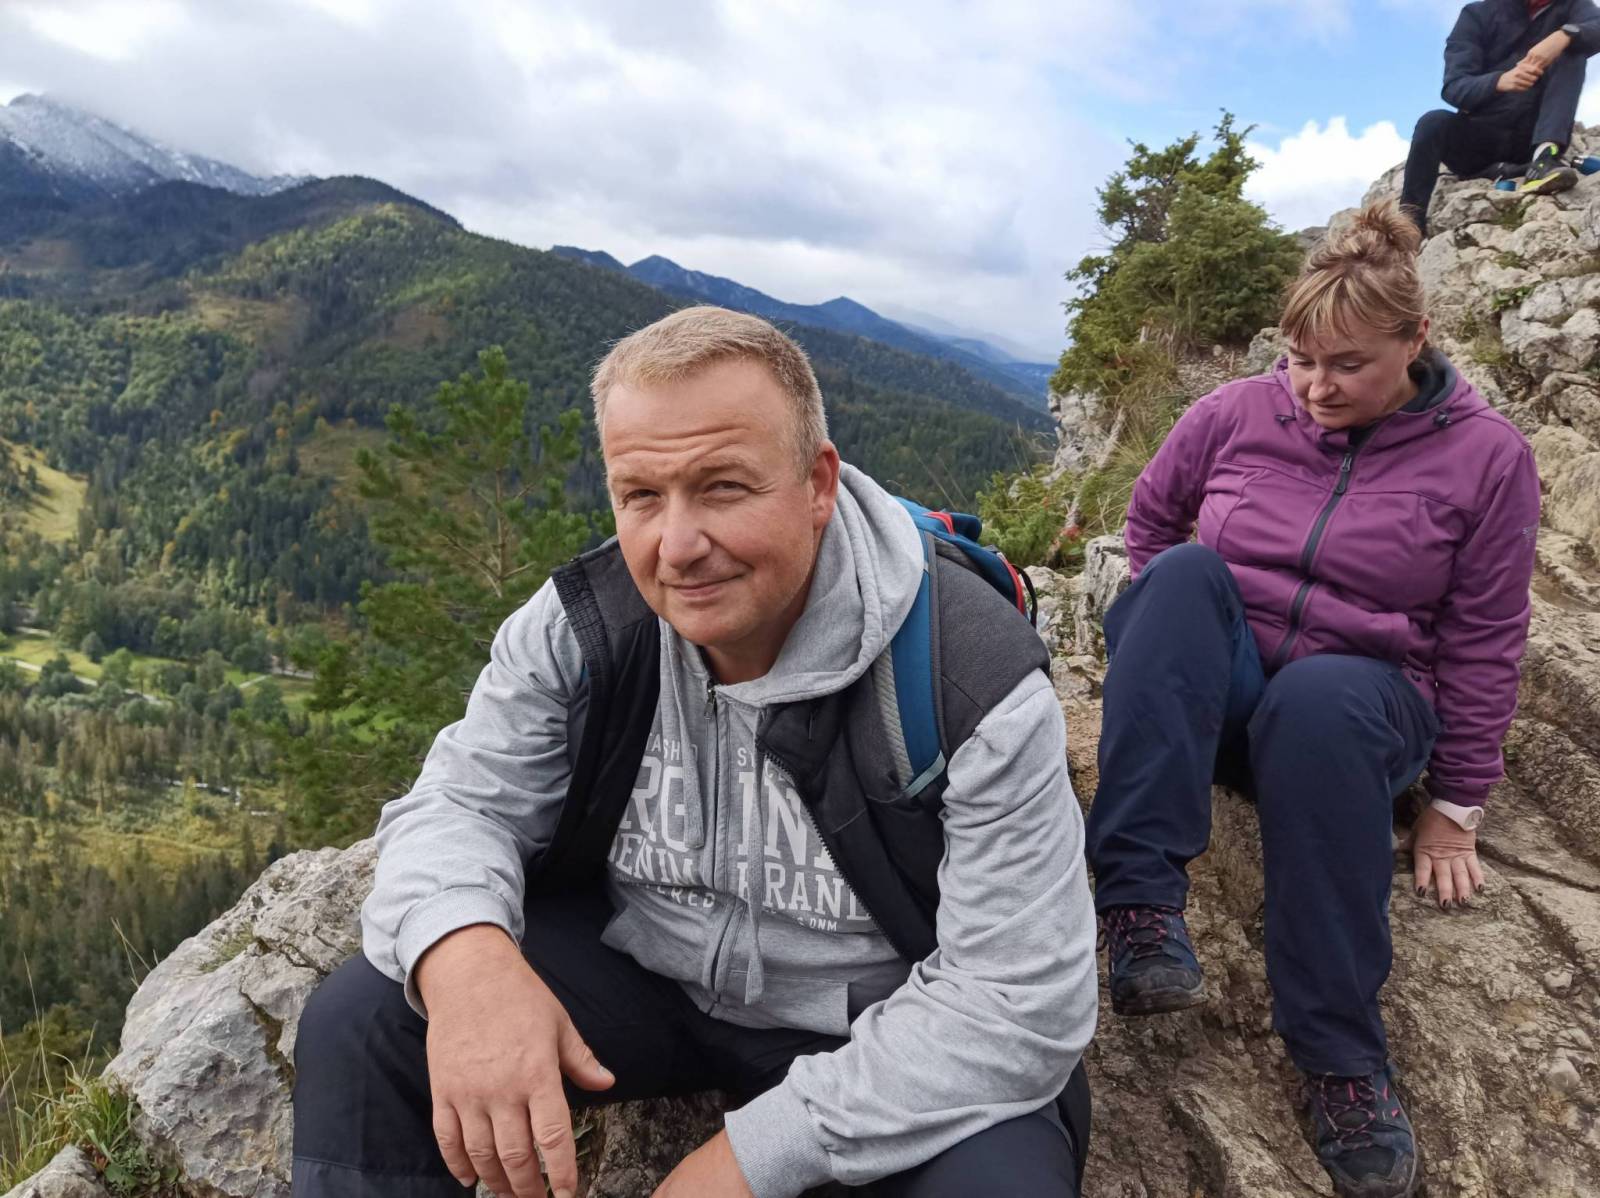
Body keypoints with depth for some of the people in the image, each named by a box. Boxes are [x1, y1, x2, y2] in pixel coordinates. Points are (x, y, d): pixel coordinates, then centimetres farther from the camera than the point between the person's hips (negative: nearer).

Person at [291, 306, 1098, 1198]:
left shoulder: (978, 684, -24)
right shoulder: (580, 625, -12)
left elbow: (1021, 1001, -23)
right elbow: (461, 803, -9)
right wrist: (464, 954, -34)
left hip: (889, 1024, -2)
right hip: (642, 969, 3)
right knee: (359, 1023, -13)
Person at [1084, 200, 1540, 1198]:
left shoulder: (1485, 454, -2)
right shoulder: (1237, 413, 2)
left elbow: (1484, 646, 0)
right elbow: (1151, 516, 17)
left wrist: (1456, 806, 1)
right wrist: (1179, 634, 7)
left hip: (1362, 696, -2)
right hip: (1212, 691, 2)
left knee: (1321, 697, -40)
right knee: (1186, 572, -31)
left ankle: (1342, 1058, -30)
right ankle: (1144, 906, -40)